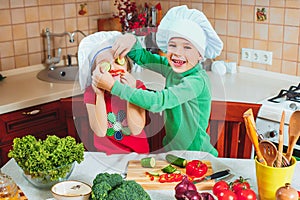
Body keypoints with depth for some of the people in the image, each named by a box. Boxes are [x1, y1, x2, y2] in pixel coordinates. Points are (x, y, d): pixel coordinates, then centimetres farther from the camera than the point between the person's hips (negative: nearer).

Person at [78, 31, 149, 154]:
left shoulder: (137, 87, -5)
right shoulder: (91, 92, -5)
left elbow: (136, 130, -13)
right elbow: (100, 131, -14)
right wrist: (100, 94, -21)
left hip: (137, 152, 1)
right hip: (105, 153, -1)